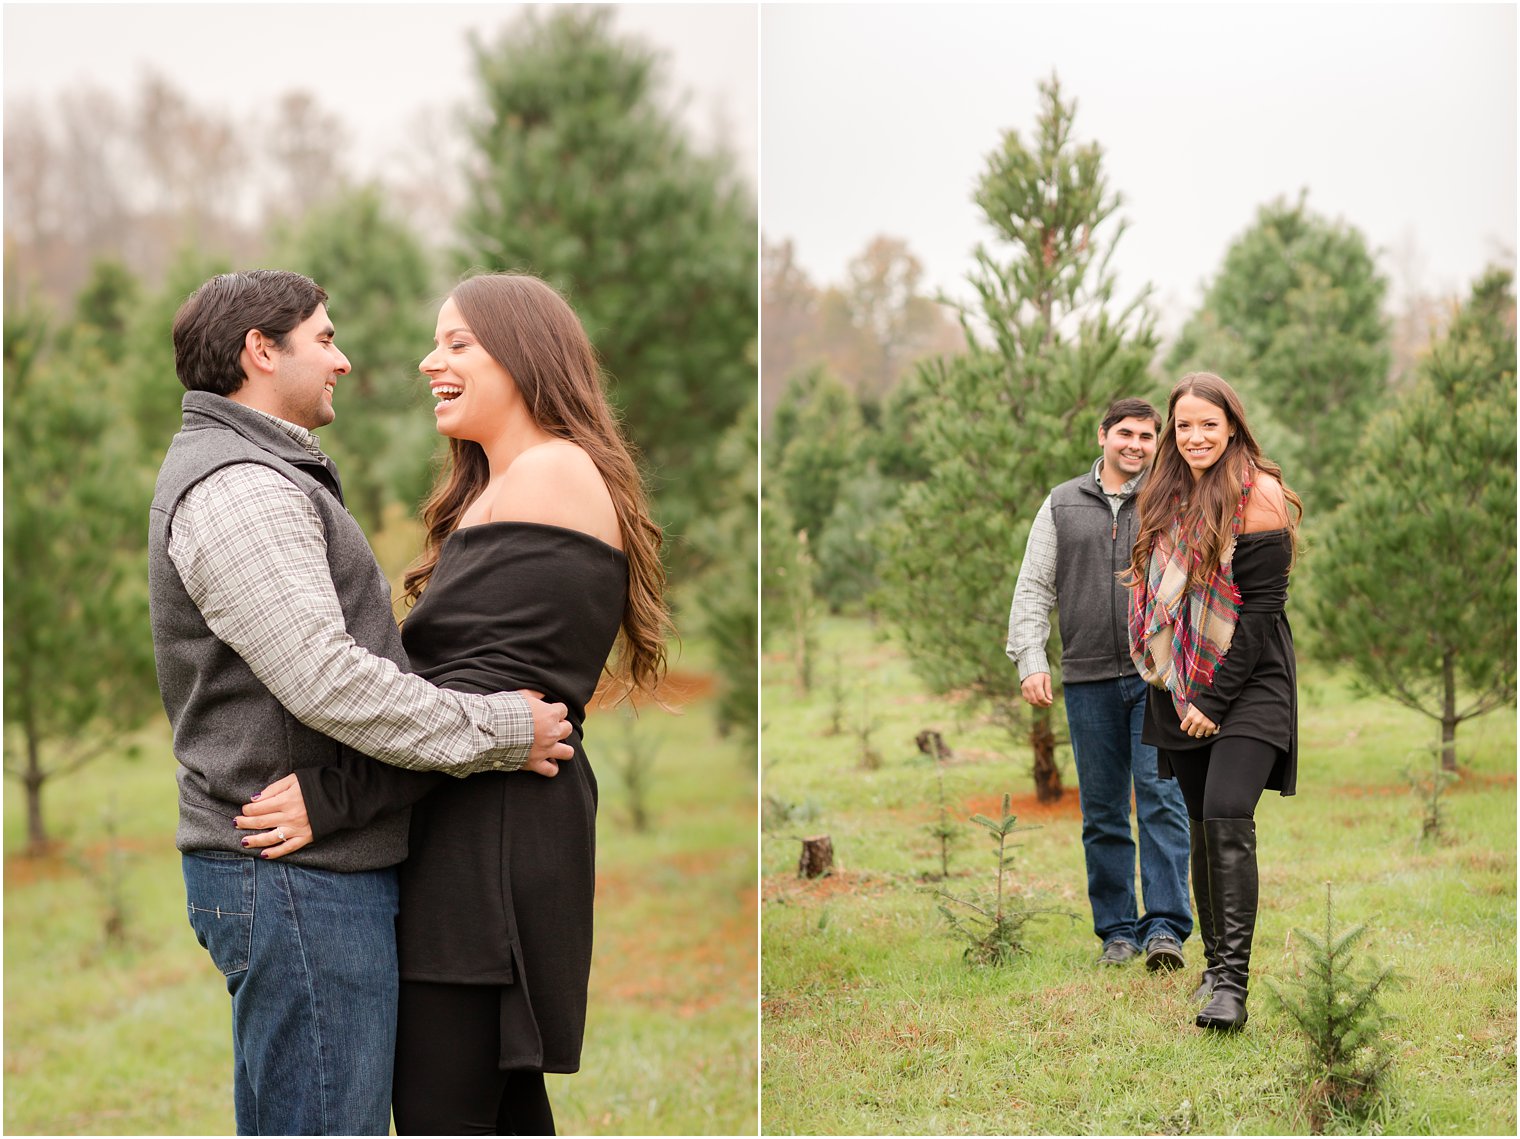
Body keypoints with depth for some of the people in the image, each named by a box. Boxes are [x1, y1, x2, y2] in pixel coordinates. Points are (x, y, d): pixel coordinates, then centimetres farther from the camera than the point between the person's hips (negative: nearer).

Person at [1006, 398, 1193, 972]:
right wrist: (1030, 658, -1)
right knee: (1102, 815, 5)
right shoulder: (1062, 505, 12)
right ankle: (1117, 931, 12)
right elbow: (1033, 588, 11)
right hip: (1088, 681, 2)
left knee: (1162, 801, -9)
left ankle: (1166, 927, -10)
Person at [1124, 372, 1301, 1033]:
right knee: (1202, 826, 9)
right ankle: (1216, 963, 21)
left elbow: (1261, 607, -14)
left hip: (1248, 684, -7)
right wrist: (1172, 686, 10)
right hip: (1182, 688, 7)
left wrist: (1216, 699, -15)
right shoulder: (1169, 495, 11)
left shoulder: (1258, 495, -10)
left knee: (1227, 816, -20)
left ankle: (1232, 983, -21)